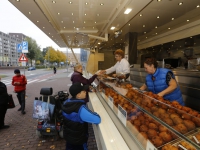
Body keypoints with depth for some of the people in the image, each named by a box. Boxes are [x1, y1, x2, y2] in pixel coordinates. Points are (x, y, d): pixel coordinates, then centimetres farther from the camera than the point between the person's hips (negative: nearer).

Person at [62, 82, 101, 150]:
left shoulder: (66, 103, -12)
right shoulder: (80, 109, -36)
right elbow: (97, 120, -37)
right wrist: (94, 114, -16)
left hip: (67, 135, 6)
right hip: (79, 139, -6)